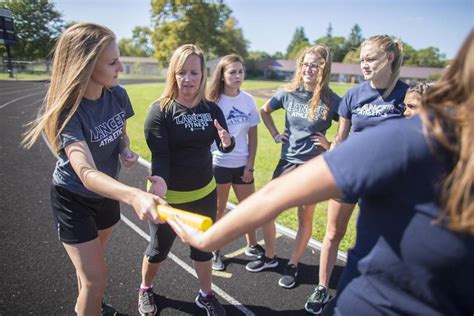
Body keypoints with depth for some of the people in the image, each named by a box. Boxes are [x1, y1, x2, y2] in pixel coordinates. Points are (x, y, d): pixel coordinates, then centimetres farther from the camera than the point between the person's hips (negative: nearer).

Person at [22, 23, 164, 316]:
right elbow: (87, 174, -46)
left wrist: (126, 151, -17)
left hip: (107, 193, 6)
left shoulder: (117, 95, -14)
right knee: (96, 280, -2)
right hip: (74, 198, -5)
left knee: (92, 261, 27)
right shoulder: (67, 111, -32)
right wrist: (134, 195, -65)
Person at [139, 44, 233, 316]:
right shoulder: (160, 110, -14)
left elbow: (225, 147, -7)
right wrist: (159, 181, -40)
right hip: (169, 196, -3)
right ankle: (146, 289, 46)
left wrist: (227, 141, -31)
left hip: (204, 193, 3)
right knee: (159, 248, 17)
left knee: (203, 246, 19)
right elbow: (159, 154, -20)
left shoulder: (212, 109, -4)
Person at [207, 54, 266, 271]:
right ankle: (214, 251, 31)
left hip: (242, 164, 3)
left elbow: (252, 135, 2)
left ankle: (252, 246, 37)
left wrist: (250, 165, -1)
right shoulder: (214, 101, -10)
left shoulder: (248, 100, -1)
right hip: (219, 164, -3)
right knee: (218, 210, 12)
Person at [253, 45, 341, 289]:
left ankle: (293, 265, 31)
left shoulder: (332, 101, -12)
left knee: (305, 219, 10)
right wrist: (275, 135, 7)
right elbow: (264, 111, 14)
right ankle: (270, 257, 32)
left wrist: (331, 145, -9)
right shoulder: (288, 93, -2)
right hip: (287, 162, 4)